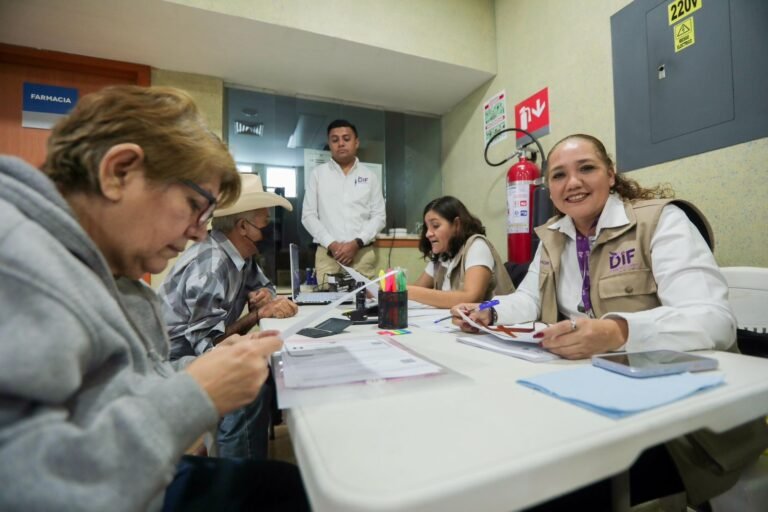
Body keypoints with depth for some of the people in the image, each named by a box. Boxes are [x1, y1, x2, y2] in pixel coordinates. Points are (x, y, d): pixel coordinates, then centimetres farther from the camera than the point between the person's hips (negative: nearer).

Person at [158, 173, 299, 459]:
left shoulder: (241, 254, -1)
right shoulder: (211, 266, -27)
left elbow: (263, 286, 12)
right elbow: (208, 341, -25)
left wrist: (265, 297, -11)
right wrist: (258, 314, -19)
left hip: (201, 351, 9)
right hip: (178, 361, -9)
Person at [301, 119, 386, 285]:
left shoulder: (369, 176, 9)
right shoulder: (318, 173, 7)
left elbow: (379, 216, 5)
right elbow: (308, 215, 3)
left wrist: (356, 243, -9)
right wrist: (331, 244, -9)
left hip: (363, 254, 1)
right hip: (327, 254, 0)